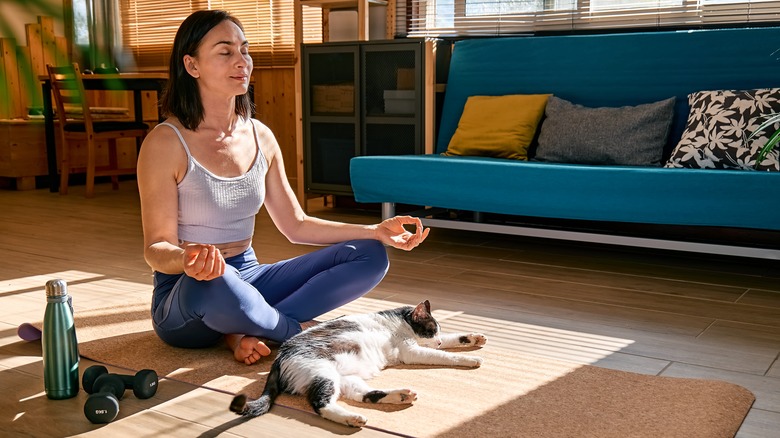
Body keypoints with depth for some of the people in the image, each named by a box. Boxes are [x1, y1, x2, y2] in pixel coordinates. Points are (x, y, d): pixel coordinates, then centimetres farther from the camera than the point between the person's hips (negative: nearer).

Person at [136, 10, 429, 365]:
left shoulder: (261, 137, 3)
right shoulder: (165, 143, -14)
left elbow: (295, 225, 9)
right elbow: (157, 247, -13)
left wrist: (375, 231, 0)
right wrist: (186, 259, -38)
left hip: (247, 279, 6)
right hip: (184, 295, -6)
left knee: (370, 256, -7)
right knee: (212, 281, -43)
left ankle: (244, 330, -17)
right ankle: (300, 331, -12)